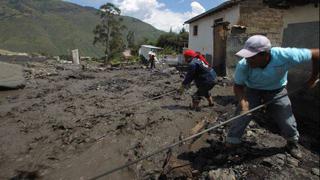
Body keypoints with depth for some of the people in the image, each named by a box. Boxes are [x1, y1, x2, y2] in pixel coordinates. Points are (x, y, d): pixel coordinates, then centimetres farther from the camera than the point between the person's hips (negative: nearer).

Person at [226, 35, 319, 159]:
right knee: (242, 114, -17)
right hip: (252, 91, 0)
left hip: (277, 91, 1)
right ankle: (231, 143, 0)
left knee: (287, 121, 5)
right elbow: (238, 85, -17)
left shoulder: (284, 56, -33)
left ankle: (292, 143, 37)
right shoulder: (243, 65, -31)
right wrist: (242, 101, -36)